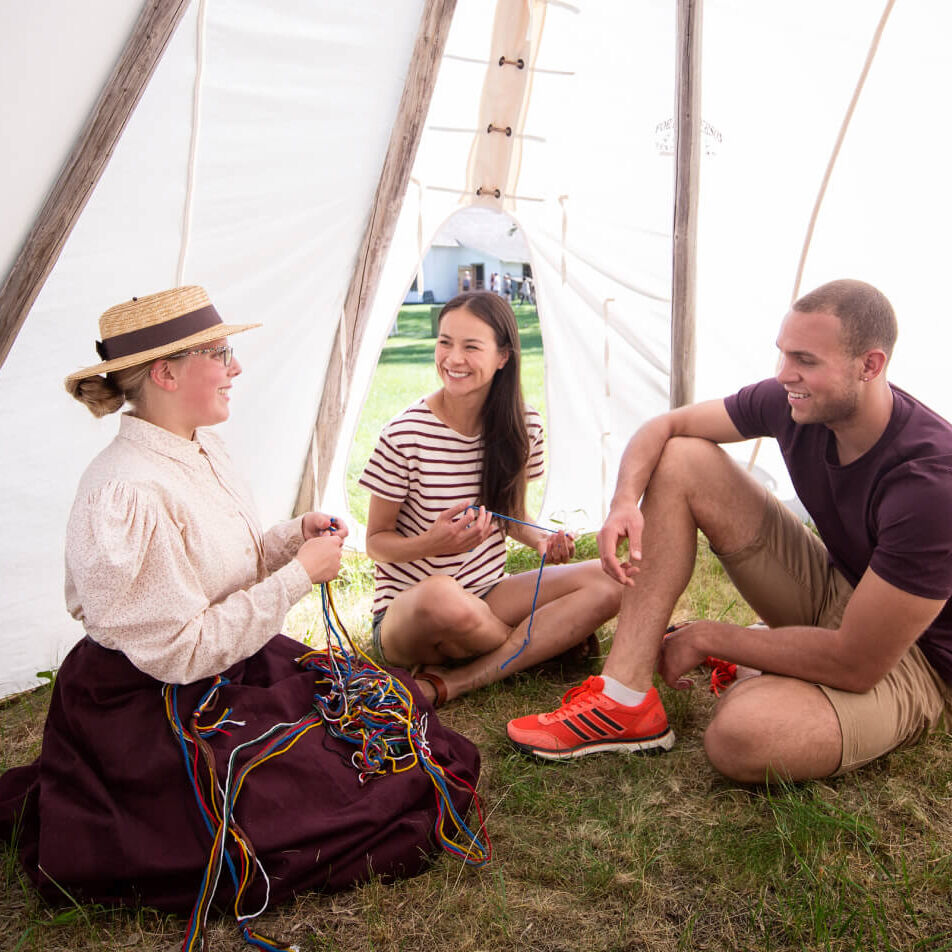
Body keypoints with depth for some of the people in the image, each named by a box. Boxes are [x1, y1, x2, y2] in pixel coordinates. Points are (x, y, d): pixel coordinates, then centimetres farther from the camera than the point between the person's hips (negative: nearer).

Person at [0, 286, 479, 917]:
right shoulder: (126, 495, -27)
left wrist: (298, 534, -4)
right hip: (155, 715, -9)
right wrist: (300, 574, -22)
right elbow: (180, 652, -25)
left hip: (237, 668, 9)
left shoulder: (203, 450, 1)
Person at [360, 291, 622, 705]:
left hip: (489, 593, 5)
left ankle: (450, 682, -21)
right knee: (442, 596, -41)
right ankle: (550, 638, -6)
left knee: (605, 581, -16)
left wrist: (541, 540, -10)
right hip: (407, 614, -4)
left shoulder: (521, 426, -1)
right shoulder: (406, 435, -15)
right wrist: (431, 543, -28)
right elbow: (376, 540, -7)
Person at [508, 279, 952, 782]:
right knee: (681, 459, -11)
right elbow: (663, 427, -2)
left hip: (911, 659, -6)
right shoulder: (790, 402, -13)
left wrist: (707, 637, -19)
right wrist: (624, 501, -24)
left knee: (738, 734, -39)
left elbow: (857, 665, -29)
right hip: (832, 590, 7)